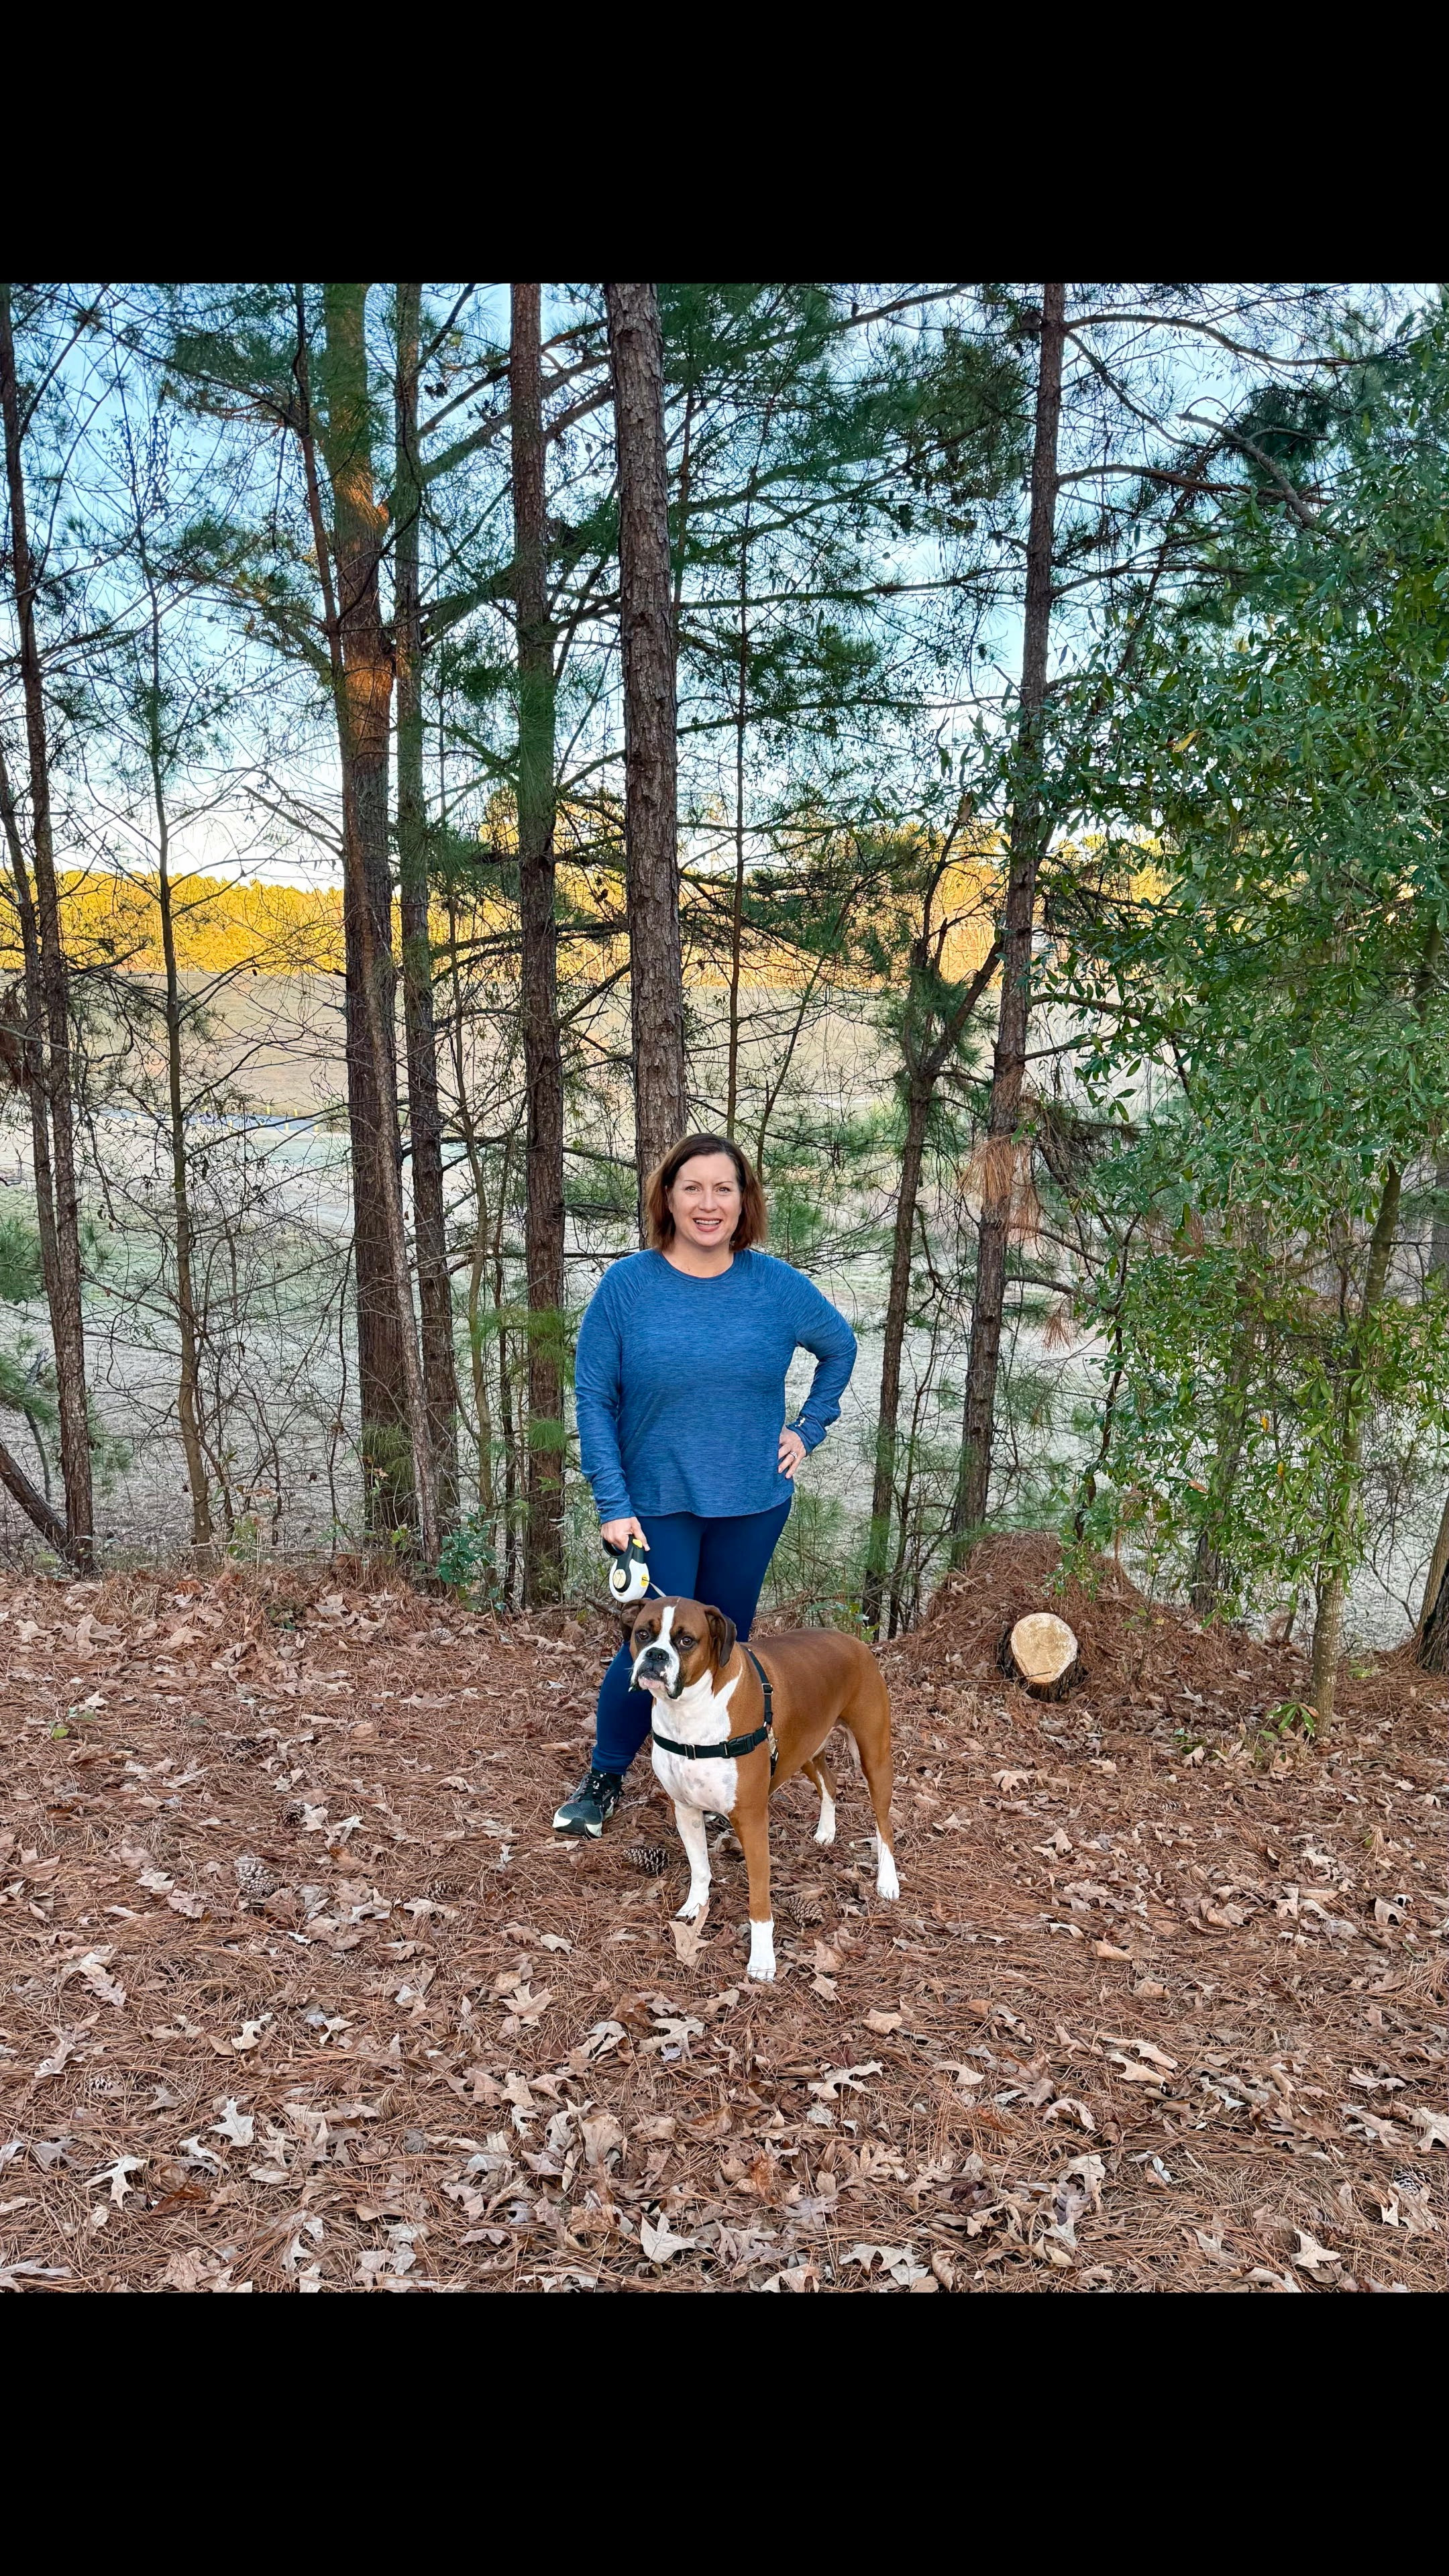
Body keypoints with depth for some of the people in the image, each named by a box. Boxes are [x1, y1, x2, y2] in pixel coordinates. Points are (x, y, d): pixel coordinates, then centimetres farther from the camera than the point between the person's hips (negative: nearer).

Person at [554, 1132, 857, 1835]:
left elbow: (840, 1347, 14)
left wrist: (809, 1428, 6)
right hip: (658, 1505, -2)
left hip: (753, 1503, 2)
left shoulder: (778, 1286, -4)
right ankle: (604, 1777, 23)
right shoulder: (627, 1285, -9)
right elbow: (593, 1397, -8)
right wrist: (613, 1506, -12)